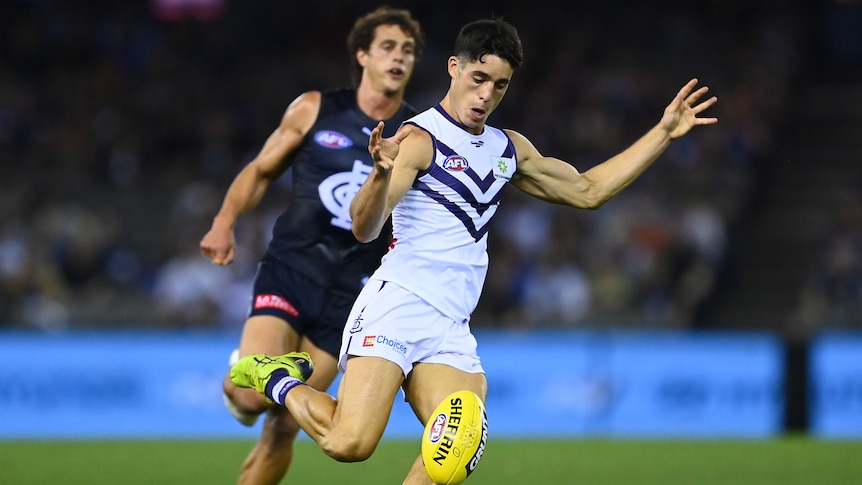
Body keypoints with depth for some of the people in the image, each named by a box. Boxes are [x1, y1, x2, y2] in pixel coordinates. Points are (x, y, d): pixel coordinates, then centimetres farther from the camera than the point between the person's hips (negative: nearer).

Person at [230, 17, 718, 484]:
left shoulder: (509, 148, 19)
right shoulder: (420, 138, -6)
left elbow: (586, 190, 30)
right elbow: (365, 229, -18)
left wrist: (664, 133, 26)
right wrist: (382, 174, -39)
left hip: (451, 332, 7)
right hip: (397, 305, -7)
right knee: (350, 443, -21)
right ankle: (279, 378, 9)